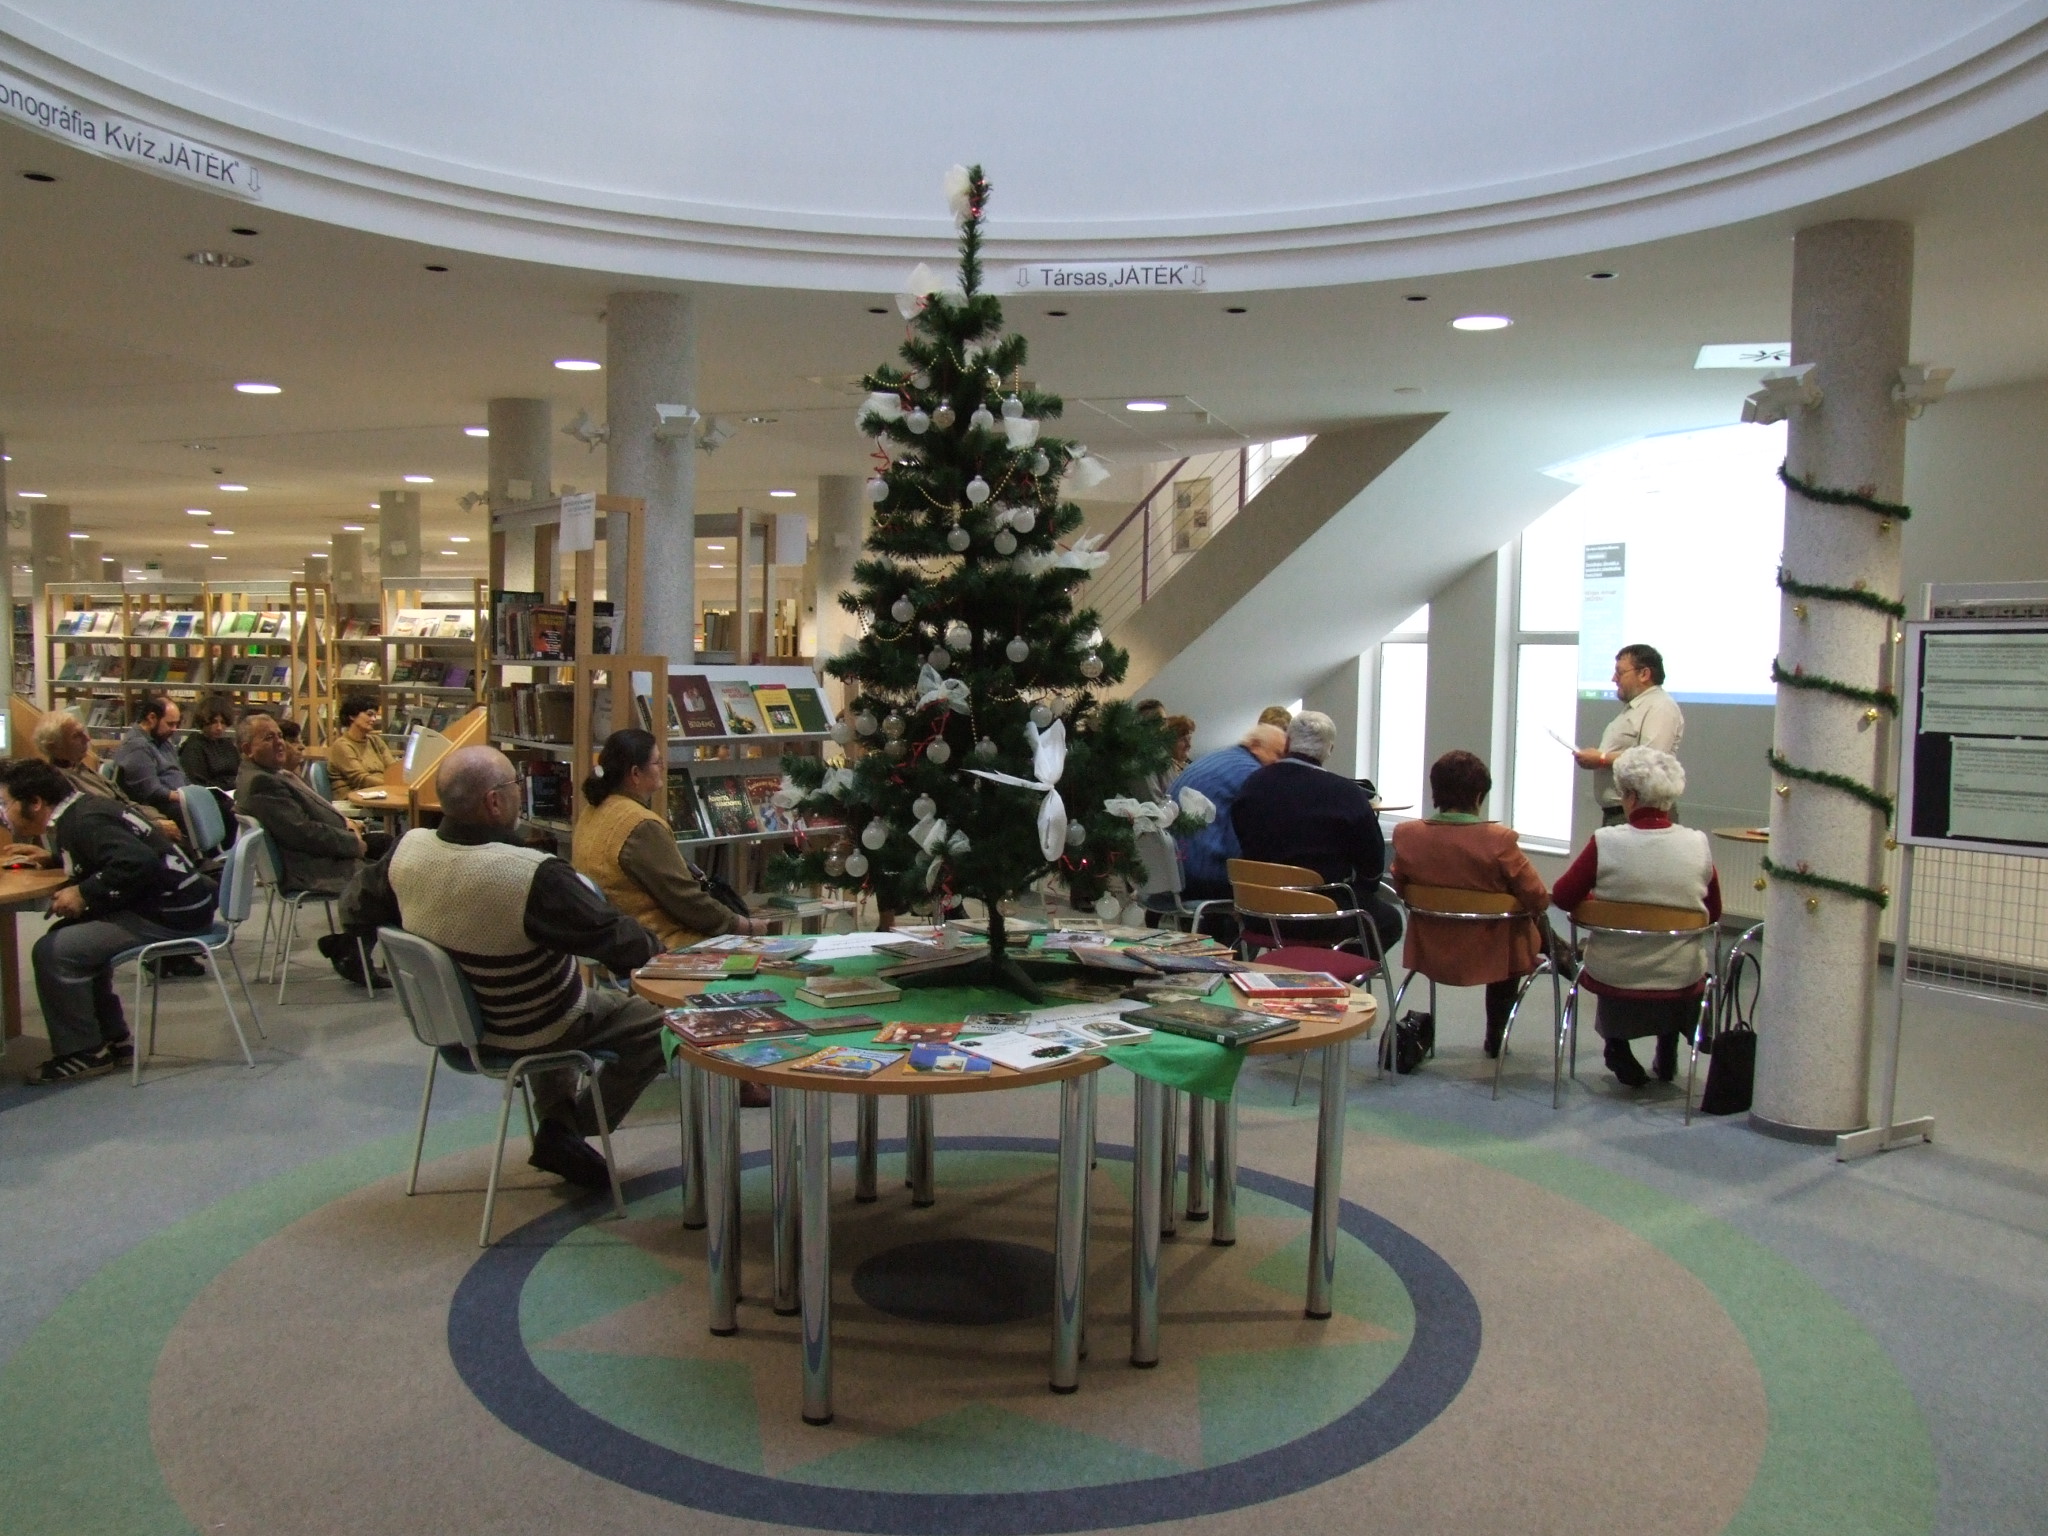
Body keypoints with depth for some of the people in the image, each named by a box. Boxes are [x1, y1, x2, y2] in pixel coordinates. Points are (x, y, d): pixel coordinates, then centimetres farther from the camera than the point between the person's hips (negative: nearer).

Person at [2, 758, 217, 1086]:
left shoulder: (85, 822, -17)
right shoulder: (81, 809, 13)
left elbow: (136, 863, -30)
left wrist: (84, 894, -18)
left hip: (172, 915, -11)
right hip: (171, 902, 11)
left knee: (53, 952, -14)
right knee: (76, 937, 21)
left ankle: (81, 1052, 1)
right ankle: (113, 1040, 24)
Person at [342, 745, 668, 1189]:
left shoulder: (407, 850, -15)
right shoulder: (535, 876, -35)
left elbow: (354, 910, 4)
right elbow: (617, 940, -24)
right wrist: (657, 950, -2)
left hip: (449, 1020, 7)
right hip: (524, 1034, -7)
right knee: (657, 1019, 8)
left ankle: (556, 1117, 32)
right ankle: (566, 1133, 12)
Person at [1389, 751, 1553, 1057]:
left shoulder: (1405, 835, -13)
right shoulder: (1498, 839, -24)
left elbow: (1401, 890, 4)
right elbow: (1538, 900, -15)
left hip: (1430, 952, 4)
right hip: (1490, 955, -4)